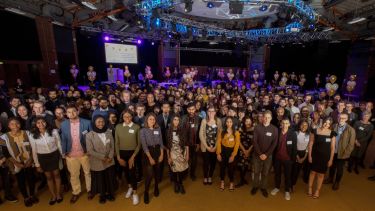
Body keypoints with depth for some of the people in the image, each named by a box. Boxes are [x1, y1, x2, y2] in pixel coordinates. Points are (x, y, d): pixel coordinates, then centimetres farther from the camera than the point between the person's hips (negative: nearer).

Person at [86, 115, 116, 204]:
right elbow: (90, 151, -14)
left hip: (109, 162, 2)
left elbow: (112, 146, 1)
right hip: (97, 163, -2)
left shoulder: (109, 132, -3)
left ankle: (110, 193, 38)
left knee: (110, 178, 14)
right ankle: (102, 195, 41)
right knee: (100, 180, 17)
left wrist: (110, 157, -11)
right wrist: (102, 157, -16)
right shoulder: (89, 135, -13)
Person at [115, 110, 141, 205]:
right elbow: (116, 142, 3)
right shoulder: (118, 127, -2)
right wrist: (118, 156, 1)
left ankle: (135, 193, 21)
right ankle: (130, 187, 42)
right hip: (122, 153, 3)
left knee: (132, 172, -1)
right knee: (126, 171, 16)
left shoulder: (136, 127, -9)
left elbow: (139, 143, -6)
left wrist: (133, 156, -10)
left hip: (132, 152, -3)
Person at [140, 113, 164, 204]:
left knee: (157, 172, 13)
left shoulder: (158, 129, 0)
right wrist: (150, 158, -14)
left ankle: (156, 187, 37)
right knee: (149, 174, -6)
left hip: (158, 151, 3)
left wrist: (162, 154, -3)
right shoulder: (143, 131, -9)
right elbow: (144, 145, -12)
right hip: (149, 153, -3)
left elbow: (161, 142, 3)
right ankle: (146, 193, 16)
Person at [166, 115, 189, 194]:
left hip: (182, 153, 0)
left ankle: (181, 184, 31)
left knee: (181, 170, 4)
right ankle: (176, 184, 35)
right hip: (173, 154, 0)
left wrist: (187, 155, -1)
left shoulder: (182, 130, -4)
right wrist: (168, 157, 0)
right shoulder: (169, 131, -4)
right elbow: (167, 145, -1)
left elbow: (186, 143, 0)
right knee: (174, 170, 8)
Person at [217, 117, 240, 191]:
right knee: (222, 167, 14)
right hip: (223, 151, 1)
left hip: (231, 151, -1)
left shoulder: (236, 132, -7)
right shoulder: (222, 131, -3)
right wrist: (218, 153, -9)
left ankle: (231, 183, 34)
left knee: (231, 168, 10)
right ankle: (222, 182, 36)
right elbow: (219, 142, -5)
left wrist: (233, 155, -10)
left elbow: (237, 145, -7)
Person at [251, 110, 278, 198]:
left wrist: (266, 154, -12)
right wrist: (260, 154, -12)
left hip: (268, 155, 0)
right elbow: (254, 142, -7)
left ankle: (263, 187, 33)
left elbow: (274, 143, -7)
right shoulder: (257, 127, -7)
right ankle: (255, 186, 32)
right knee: (256, 172, 13)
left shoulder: (274, 129, -5)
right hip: (257, 154, 0)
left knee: (265, 173, 13)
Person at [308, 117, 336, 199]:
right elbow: (310, 144, -3)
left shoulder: (332, 133, -5)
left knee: (321, 174, 13)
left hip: (325, 156, 1)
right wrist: (309, 155, -5)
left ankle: (317, 190, 30)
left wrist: (331, 159, -2)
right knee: (313, 172, 10)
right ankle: (310, 188, 28)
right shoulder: (314, 131, -7)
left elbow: (332, 147, -1)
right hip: (315, 155, 0)